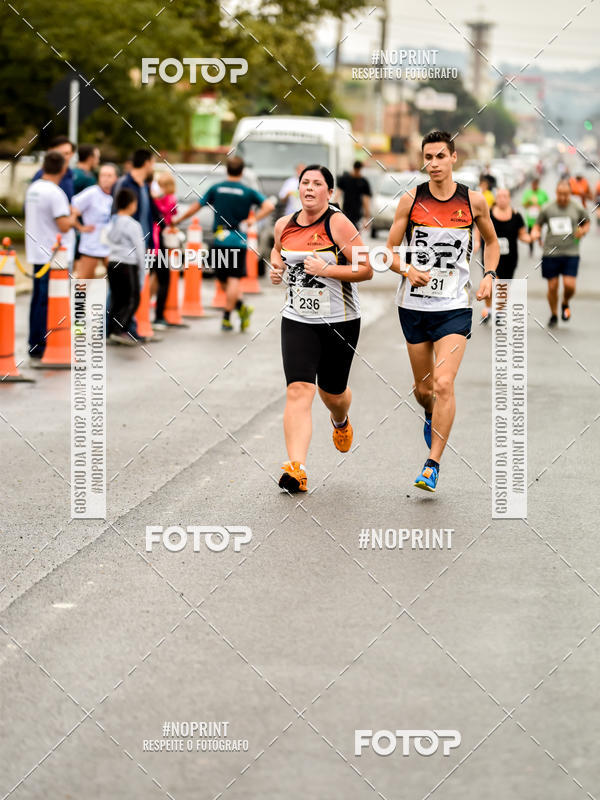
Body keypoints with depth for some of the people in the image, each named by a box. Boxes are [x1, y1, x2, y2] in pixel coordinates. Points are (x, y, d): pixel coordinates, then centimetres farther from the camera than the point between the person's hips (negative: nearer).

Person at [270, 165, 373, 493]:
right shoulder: (284, 225, 3)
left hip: (340, 321, -2)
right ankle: (296, 469, -21)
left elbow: (366, 269, -13)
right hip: (297, 321, 2)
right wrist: (276, 267, 5)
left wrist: (326, 269, -22)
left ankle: (341, 421, 54)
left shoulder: (338, 223, -12)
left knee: (332, 392, 14)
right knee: (299, 390, -14)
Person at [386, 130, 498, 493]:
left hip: (455, 307, -2)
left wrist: (489, 275, 0)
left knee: (444, 384, -16)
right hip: (414, 304, 2)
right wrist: (408, 270, -16)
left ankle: (433, 466, -11)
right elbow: (390, 251, 4)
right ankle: (431, 414, 49)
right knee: (423, 388, 12)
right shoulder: (411, 200, -1)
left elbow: (491, 241, 17)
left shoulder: (474, 201, -1)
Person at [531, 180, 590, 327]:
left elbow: (587, 222, 17)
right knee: (552, 287, 3)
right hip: (550, 253, 1)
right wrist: (535, 233, -8)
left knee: (570, 285, -13)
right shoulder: (547, 209, 1)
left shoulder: (578, 209, 1)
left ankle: (565, 304, 21)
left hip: (571, 253, -1)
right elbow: (538, 225, 13)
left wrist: (583, 231, -5)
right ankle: (554, 315, 25)